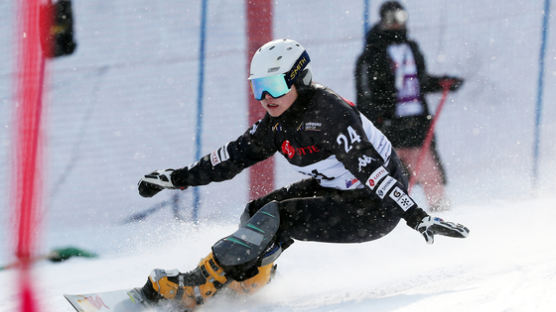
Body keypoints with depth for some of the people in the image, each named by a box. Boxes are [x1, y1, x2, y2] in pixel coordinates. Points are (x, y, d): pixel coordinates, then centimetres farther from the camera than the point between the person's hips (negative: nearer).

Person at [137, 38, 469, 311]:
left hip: (375, 210, -9)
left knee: (277, 218, -20)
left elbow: (369, 168, -31)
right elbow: (234, 156, 12)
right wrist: (177, 178, 12)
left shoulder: (329, 113, -25)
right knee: (256, 212, 2)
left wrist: (417, 217, -36)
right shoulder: (279, 121, 1)